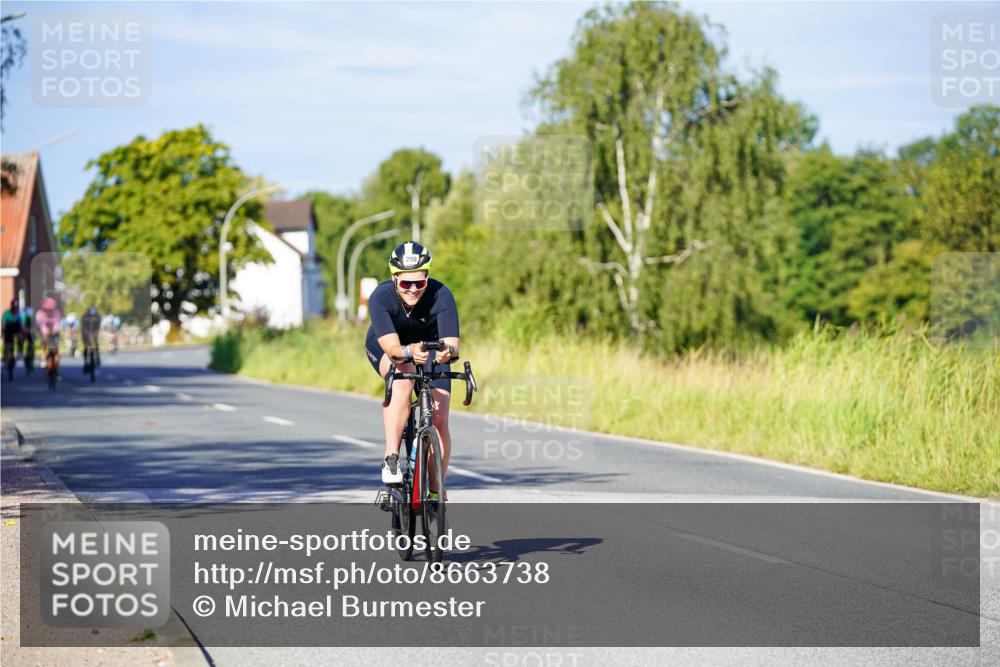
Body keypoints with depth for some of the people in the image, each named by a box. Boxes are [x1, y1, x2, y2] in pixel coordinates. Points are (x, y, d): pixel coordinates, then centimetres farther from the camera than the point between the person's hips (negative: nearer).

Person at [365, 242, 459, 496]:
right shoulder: (381, 297, -33)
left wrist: (447, 352, -63)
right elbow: (392, 347, -43)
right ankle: (391, 458, -33)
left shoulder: (441, 296, -32)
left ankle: (435, 490, 6)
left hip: (431, 349, 1)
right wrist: (410, 352, -64)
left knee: (439, 421, -11)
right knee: (403, 379, -36)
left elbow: (452, 344, -40)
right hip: (386, 348, -1)